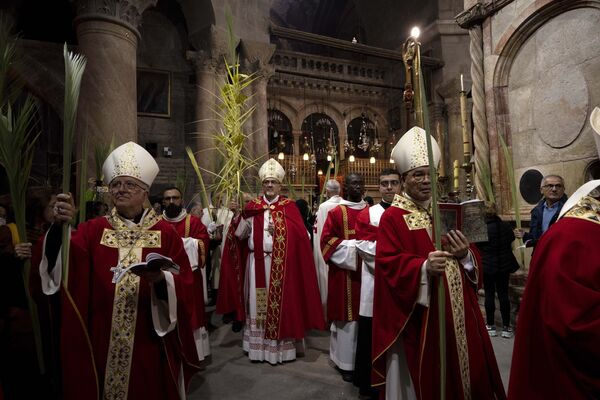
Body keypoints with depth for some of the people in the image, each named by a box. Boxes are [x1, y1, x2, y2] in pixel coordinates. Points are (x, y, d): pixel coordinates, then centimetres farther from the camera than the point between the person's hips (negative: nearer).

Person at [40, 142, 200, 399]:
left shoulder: (166, 233, -4)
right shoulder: (93, 230, 2)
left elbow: (185, 287, -8)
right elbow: (61, 263, -17)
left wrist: (161, 279, -28)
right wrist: (59, 225, -34)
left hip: (150, 341, -1)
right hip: (101, 342, 2)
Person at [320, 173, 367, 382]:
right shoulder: (336, 212, -3)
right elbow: (326, 240, -6)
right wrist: (351, 247, -16)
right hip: (345, 271, -4)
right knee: (347, 315, 2)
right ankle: (346, 362, 16)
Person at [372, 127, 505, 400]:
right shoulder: (392, 217, -9)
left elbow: (473, 258, 12)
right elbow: (389, 264, -17)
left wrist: (466, 256, -11)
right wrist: (423, 268, -32)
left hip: (458, 313, 6)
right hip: (418, 319, -6)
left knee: (464, 369, 18)